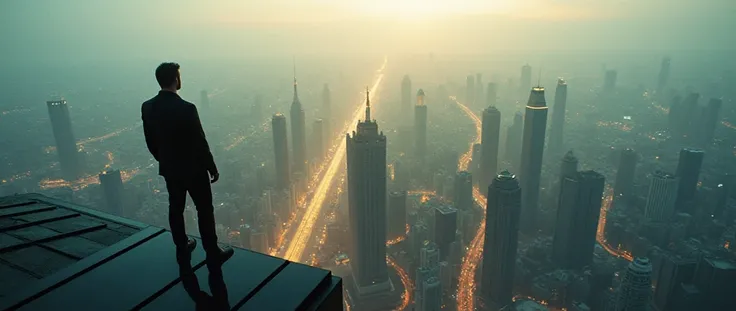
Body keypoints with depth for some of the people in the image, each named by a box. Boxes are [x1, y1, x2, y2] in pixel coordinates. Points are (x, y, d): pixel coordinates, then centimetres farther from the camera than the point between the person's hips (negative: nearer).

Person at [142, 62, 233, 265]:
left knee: (175, 208, 18)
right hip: (193, 168, -6)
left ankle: (182, 248, 33)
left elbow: (150, 141, 6)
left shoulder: (147, 107, -5)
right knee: (204, 210, 7)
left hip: (169, 168, 6)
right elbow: (200, 142, -20)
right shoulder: (187, 109, -25)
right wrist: (212, 167, -7)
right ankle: (213, 253, 17)